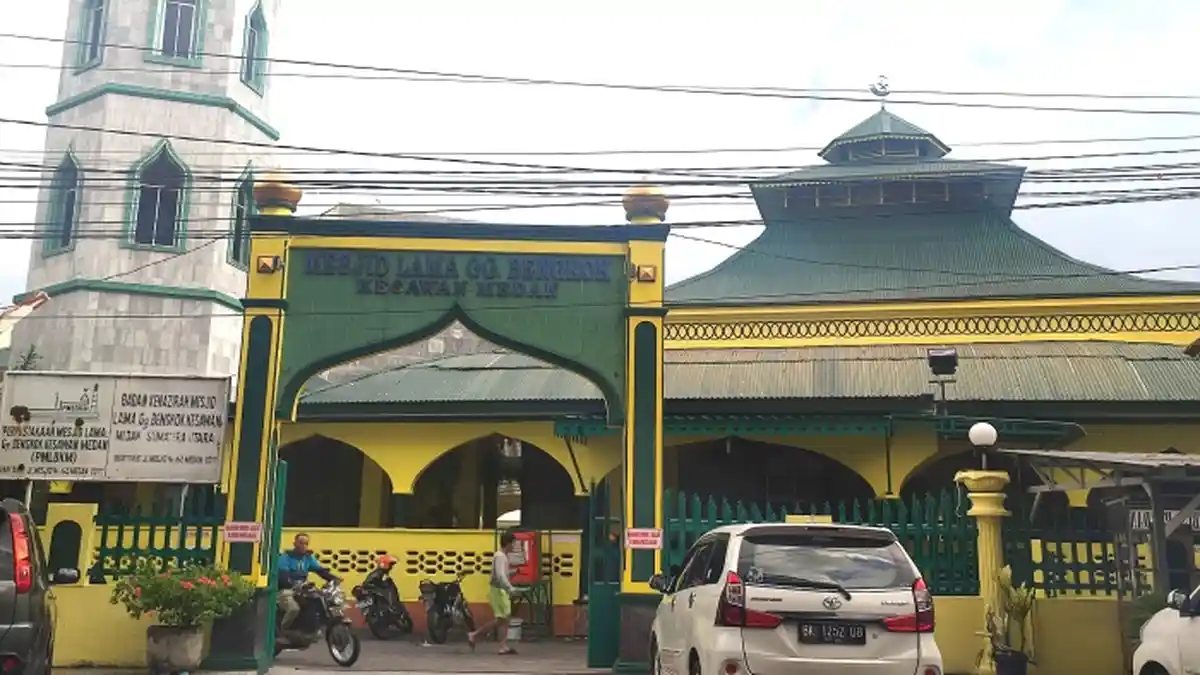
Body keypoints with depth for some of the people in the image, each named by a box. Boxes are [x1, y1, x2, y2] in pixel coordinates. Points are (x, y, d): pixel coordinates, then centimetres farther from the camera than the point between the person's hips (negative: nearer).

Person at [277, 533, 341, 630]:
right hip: (287, 590, -6)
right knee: (294, 608, -32)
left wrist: (333, 578, -15)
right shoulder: (286, 556, -7)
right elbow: (282, 574, -21)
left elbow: (320, 570, 2)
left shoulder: (309, 557, 12)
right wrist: (292, 584, -41)